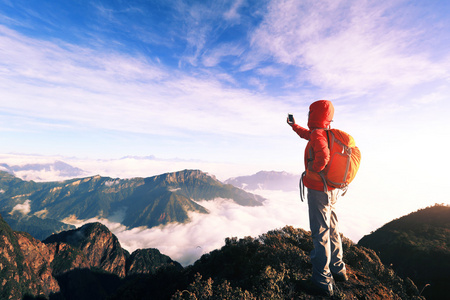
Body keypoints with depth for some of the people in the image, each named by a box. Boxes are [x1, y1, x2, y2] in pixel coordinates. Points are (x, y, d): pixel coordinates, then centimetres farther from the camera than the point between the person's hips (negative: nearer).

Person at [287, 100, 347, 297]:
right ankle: (338, 270, 36)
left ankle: (322, 280, 12)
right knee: (332, 230, 20)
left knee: (320, 233, 0)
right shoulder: (327, 133, 9)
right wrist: (294, 125, 38)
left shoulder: (318, 134, -18)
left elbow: (323, 157, -36)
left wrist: (310, 172, -20)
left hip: (318, 190, -9)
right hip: (331, 190, 9)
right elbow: (307, 134, 28)